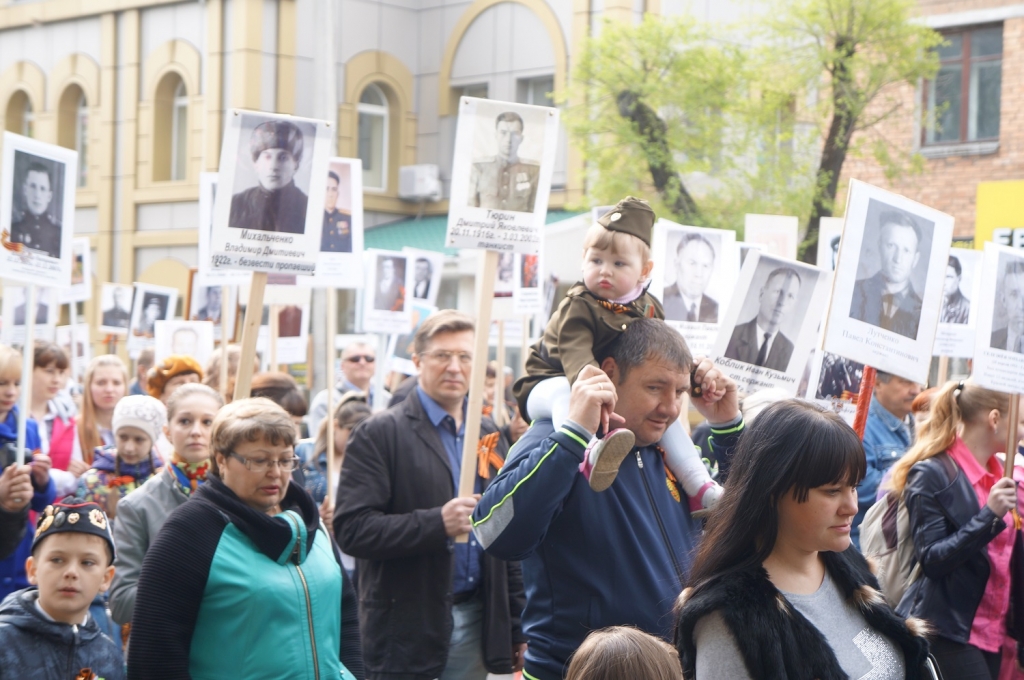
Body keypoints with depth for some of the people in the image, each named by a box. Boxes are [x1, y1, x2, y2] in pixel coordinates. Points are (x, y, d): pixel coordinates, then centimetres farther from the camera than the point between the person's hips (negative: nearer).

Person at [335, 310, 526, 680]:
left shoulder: (487, 436, 15)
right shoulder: (380, 434, -5)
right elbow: (352, 528, -15)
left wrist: (516, 626, 14)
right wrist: (437, 524, -25)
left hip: (476, 621, 5)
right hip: (408, 630, -5)